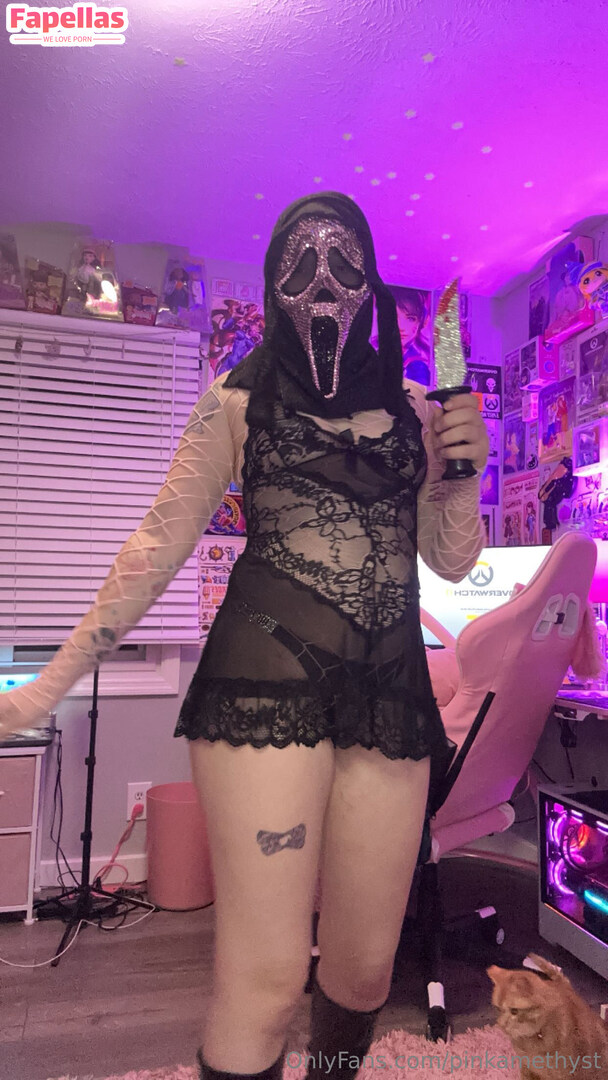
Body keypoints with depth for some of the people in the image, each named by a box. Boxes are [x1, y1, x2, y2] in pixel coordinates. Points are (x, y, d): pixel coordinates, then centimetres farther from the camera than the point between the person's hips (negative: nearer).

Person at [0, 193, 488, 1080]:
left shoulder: (412, 406, 15)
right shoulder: (239, 399, 7)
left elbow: (453, 561, 16)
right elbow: (158, 547, 4)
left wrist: (465, 472, -3)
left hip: (391, 686, 4)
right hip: (268, 679, -3)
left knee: (365, 968, 12)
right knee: (267, 975, -5)